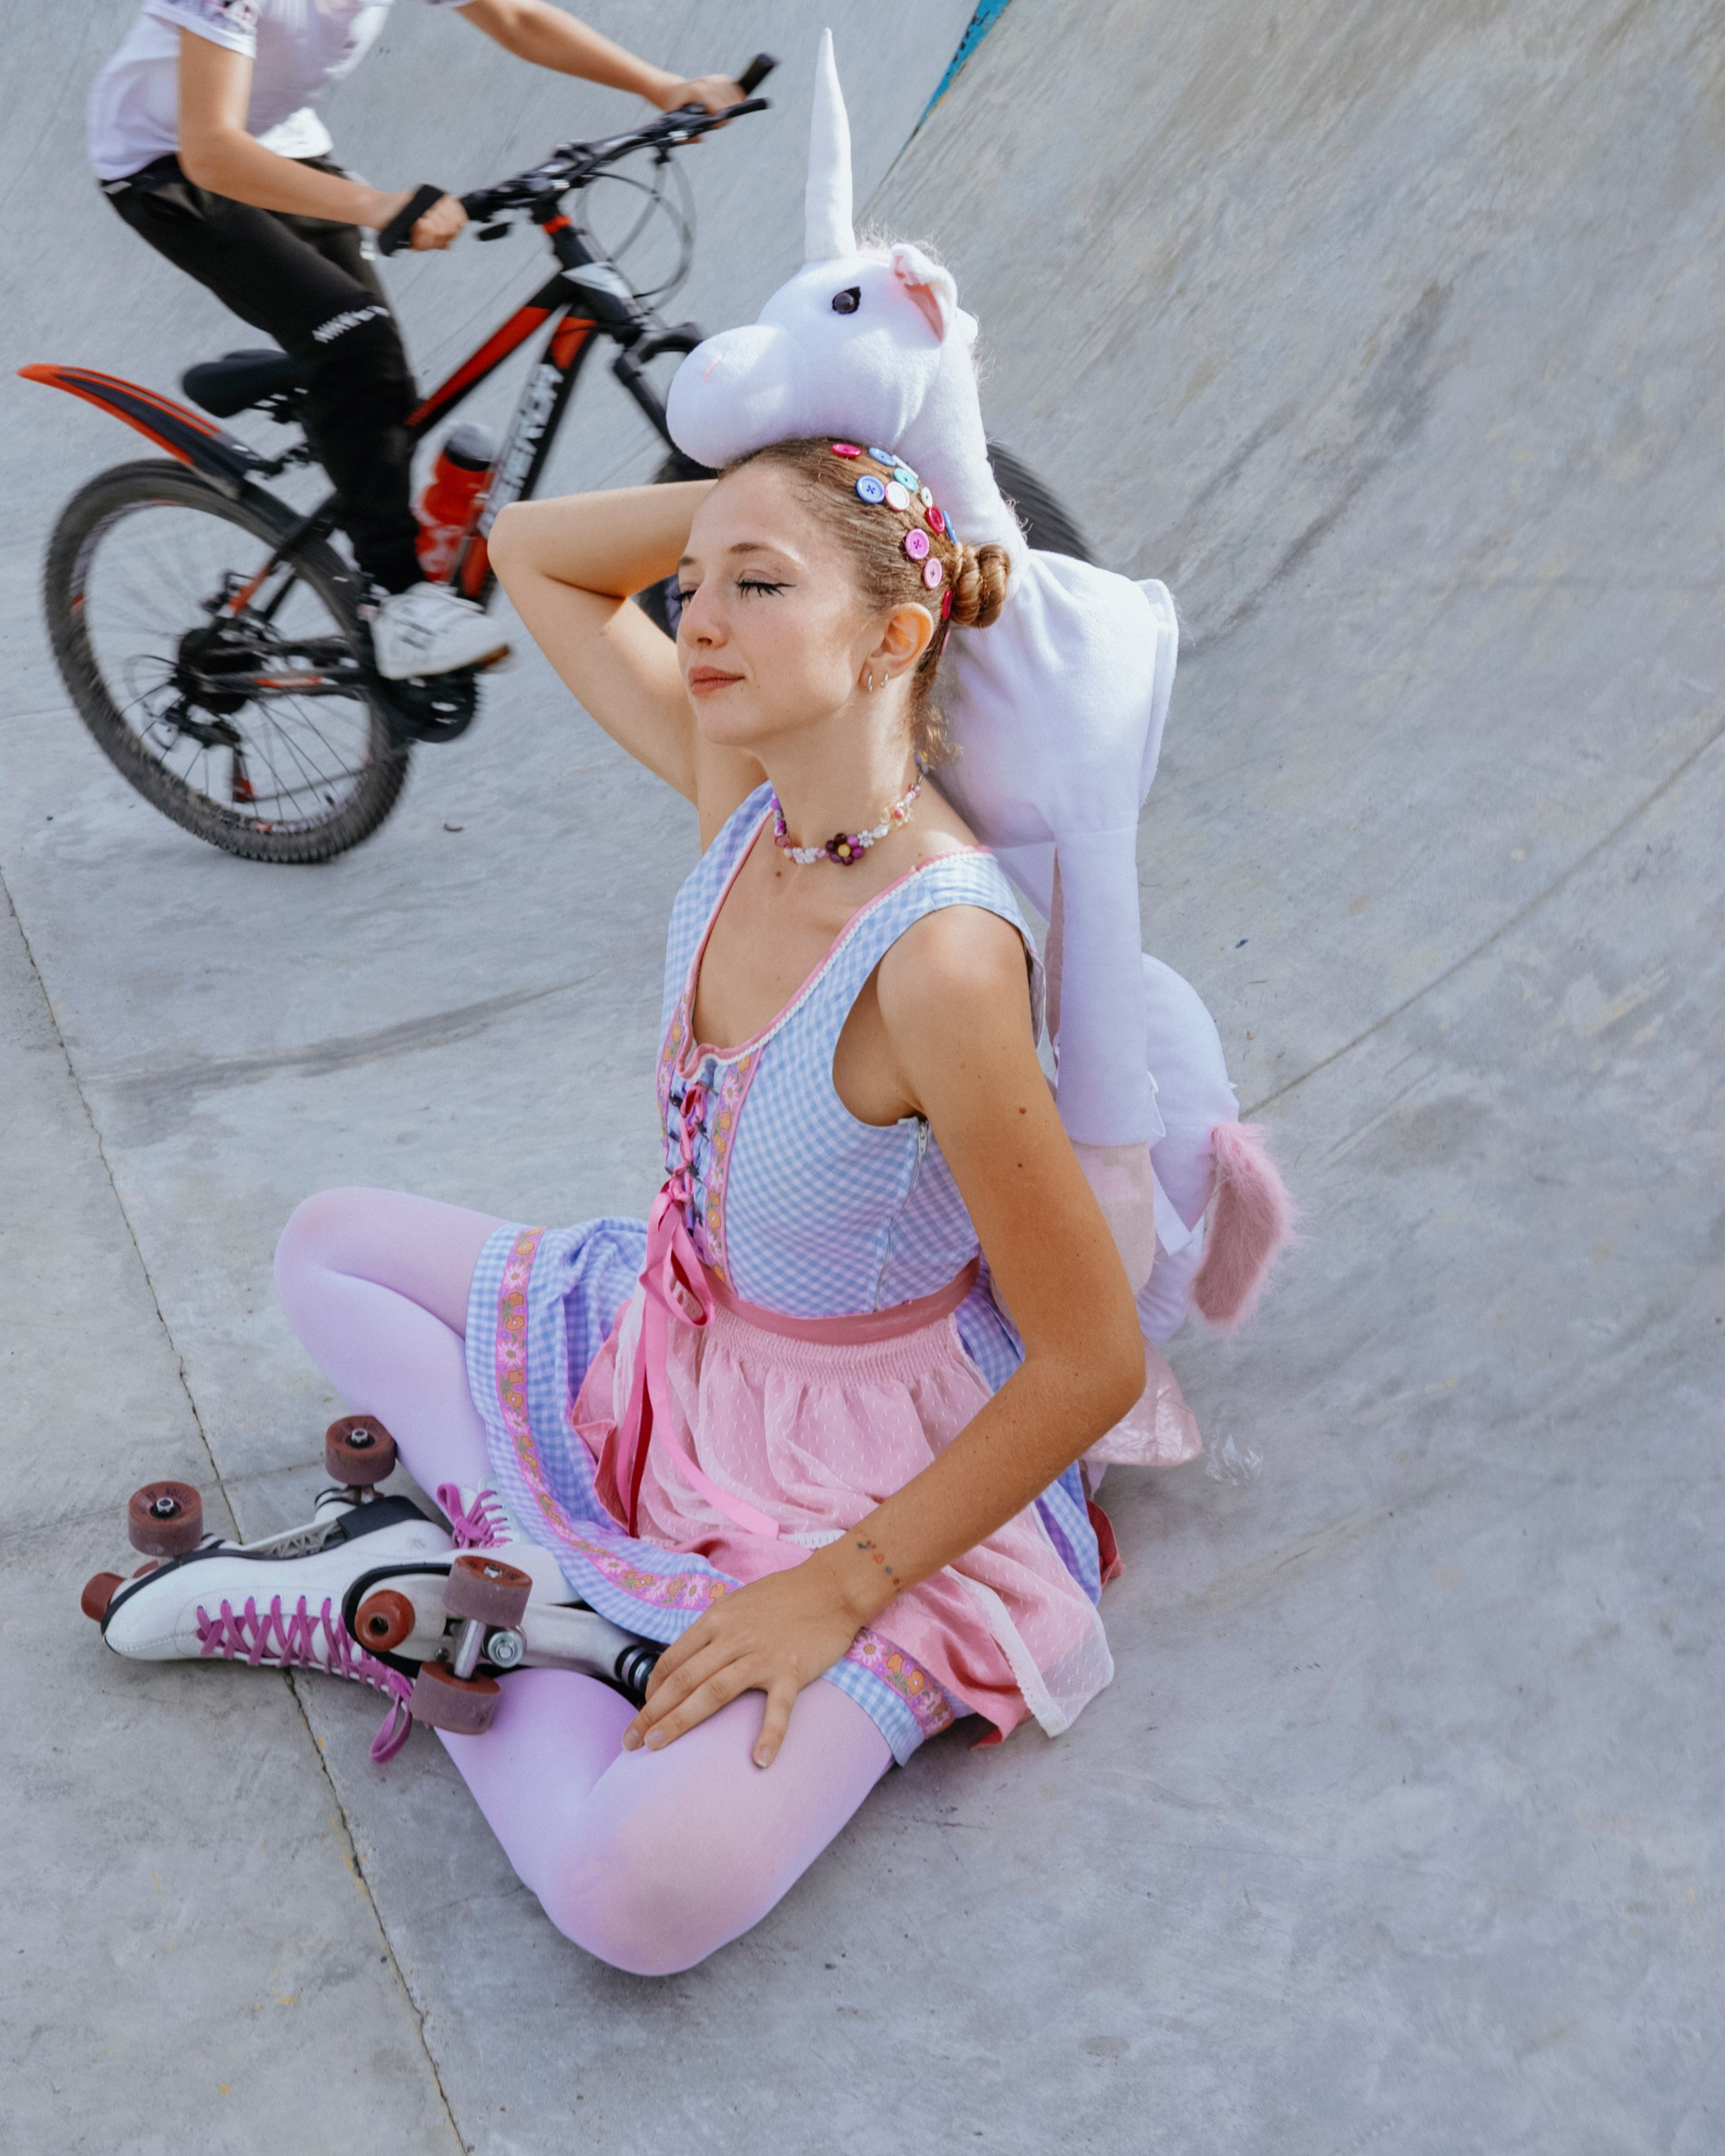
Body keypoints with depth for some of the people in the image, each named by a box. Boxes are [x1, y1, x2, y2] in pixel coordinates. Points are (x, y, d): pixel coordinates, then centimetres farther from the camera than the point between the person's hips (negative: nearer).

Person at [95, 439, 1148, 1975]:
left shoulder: (939, 951, -34)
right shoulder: (744, 786, -12)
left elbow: (1093, 1361, -27)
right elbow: (533, 553, 3)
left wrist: (842, 1589, -20)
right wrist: (767, 492, -13)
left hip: (872, 1480, -7)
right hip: (678, 1345, 8)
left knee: (643, 1893, -25)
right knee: (328, 1244, 18)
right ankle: (511, 1553, 3)